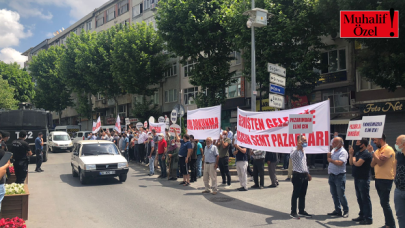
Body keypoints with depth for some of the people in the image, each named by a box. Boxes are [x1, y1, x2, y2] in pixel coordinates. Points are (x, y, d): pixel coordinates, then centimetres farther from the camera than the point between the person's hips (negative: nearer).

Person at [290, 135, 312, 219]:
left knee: (303, 194, 13)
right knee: (296, 194, -2)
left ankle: (302, 211, 23)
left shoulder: (303, 151, 17)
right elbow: (291, 156, -35)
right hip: (297, 175, -8)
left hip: (304, 175, 8)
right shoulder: (295, 150, -11)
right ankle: (293, 212, 5)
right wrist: (298, 147, -43)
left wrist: (308, 173, 22)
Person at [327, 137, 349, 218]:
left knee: (341, 194, -3)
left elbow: (340, 163, -25)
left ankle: (346, 210, 11)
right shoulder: (333, 150, 15)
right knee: (334, 194, 11)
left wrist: (331, 160, -10)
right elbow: (329, 160, 21)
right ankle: (337, 210, 19)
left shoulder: (343, 152, -12)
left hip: (339, 176, -8)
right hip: (332, 175, 8)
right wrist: (329, 156, 1)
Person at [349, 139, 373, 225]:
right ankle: (362, 216, 26)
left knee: (365, 199, -5)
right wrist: (351, 154, -2)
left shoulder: (366, 154, -15)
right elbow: (351, 163, 11)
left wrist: (353, 160, -4)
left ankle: (368, 218, 0)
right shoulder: (357, 153, 15)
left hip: (363, 179, -10)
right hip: (357, 178, 10)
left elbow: (358, 163, -24)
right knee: (360, 198, 16)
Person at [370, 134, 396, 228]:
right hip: (378, 179, 9)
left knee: (384, 203, -10)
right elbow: (372, 164, 8)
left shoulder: (388, 149, -11)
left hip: (386, 179, -9)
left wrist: (372, 152, -16)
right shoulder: (377, 151, 15)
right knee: (383, 202, 14)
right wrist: (373, 153, -5)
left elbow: (380, 162, -21)